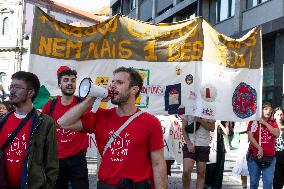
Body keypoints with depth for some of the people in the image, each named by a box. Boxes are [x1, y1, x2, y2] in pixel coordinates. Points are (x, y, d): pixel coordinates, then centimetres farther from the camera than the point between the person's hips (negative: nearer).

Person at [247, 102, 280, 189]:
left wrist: (265, 123, -8)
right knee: (254, 181, 4)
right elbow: (250, 137, -9)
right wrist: (259, 148, -18)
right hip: (254, 156, -3)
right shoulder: (254, 122, 1)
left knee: (268, 181, -2)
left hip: (270, 157, 3)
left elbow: (277, 134, -5)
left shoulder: (273, 123, 13)